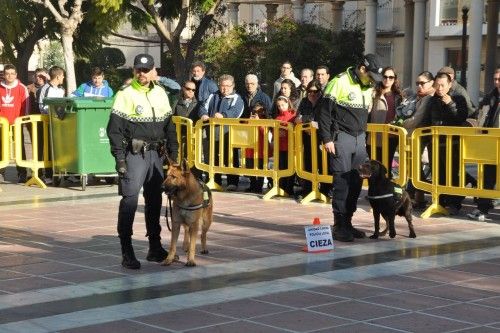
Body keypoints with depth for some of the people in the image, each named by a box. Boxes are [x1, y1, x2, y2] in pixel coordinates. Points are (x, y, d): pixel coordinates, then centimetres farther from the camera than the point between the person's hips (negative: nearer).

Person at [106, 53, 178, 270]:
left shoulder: (160, 94, 11)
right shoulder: (125, 95, -6)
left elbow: (169, 125, 18)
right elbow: (114, 129, -9)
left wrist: (173, 151, 12)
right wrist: (119, 157, -16)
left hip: (156, 154, 6)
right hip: (134, 154, -6)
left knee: (155, 200, 13)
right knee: (129, 201, -9)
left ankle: (155, 247, 23)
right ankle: (127, 253, -6)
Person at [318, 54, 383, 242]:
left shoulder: (368, 88, 13)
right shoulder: (340, 82, -11)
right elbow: (325, 112, -12)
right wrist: (327, 139, -15)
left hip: (359, 139, 7)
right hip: (341, 138, -7)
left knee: (356, 182, 5)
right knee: (342, 181, -8)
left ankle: (347, 222, 14)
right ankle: (339, 226, -3)